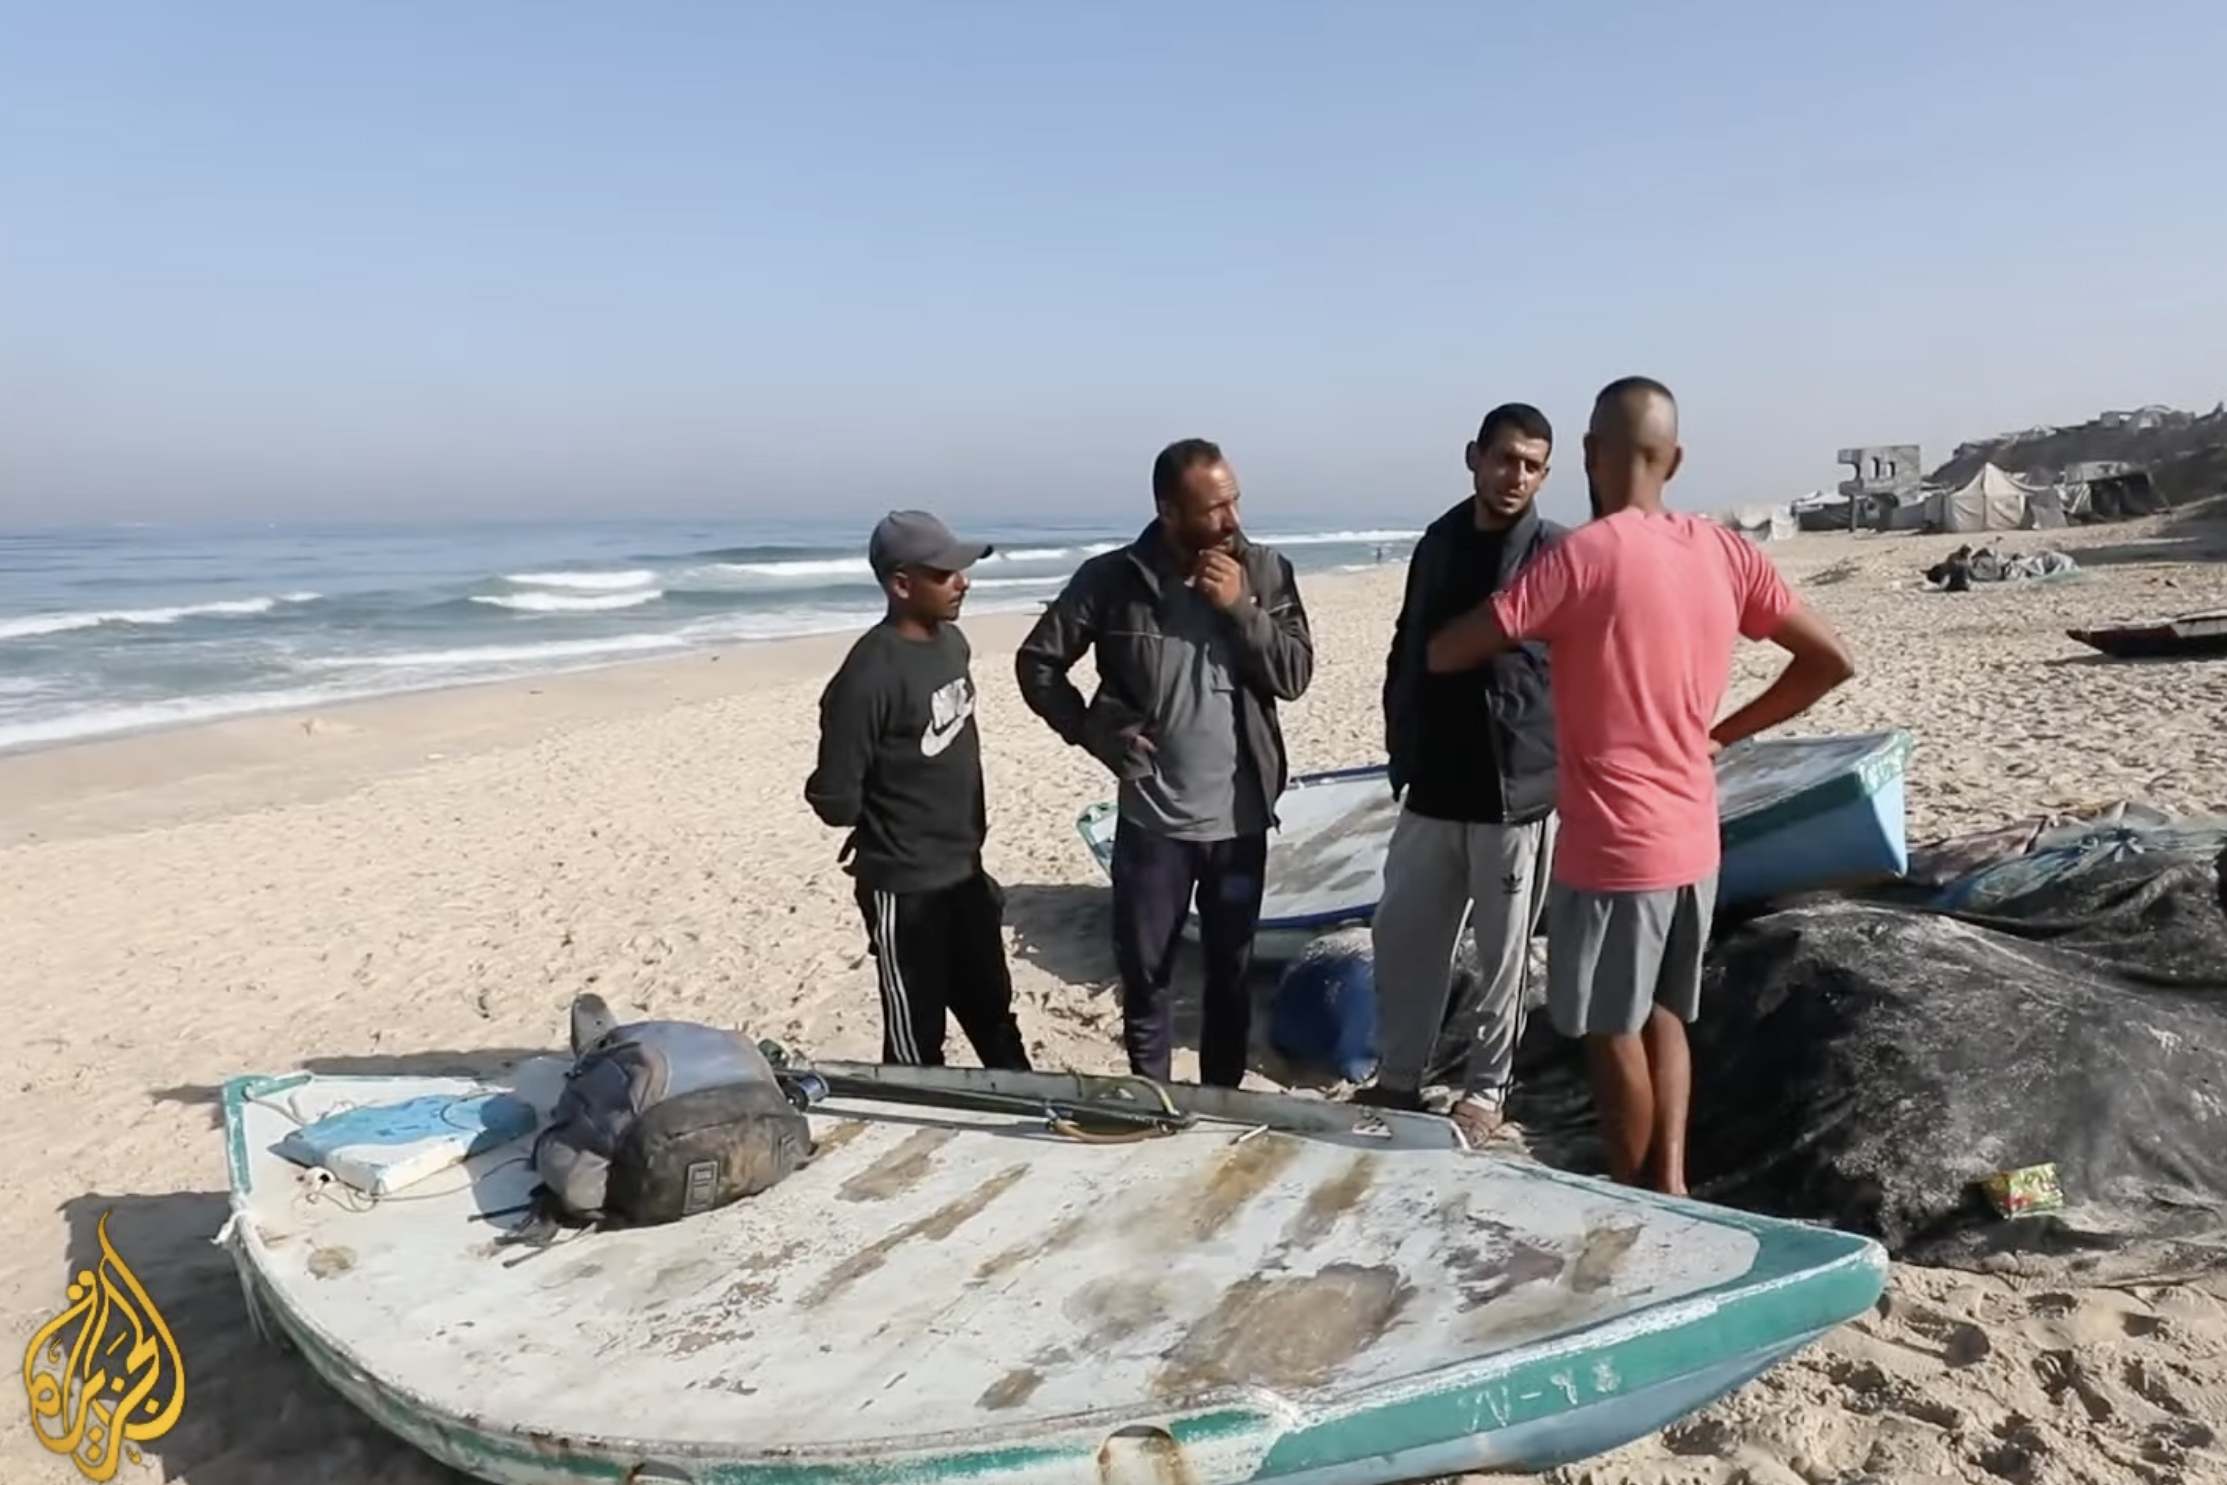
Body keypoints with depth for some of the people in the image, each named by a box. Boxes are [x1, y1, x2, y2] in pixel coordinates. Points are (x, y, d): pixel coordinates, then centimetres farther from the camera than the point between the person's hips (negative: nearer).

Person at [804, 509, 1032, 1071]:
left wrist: (964, 814, 9)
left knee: (992, 1014, 23)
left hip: (966, 873, 8)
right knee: (916, 1040, 9)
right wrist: (885, 826, -2)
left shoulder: (951, 641, 2)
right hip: (904, 889, -8)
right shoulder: (869, 676, -24)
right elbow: (834, 800, -20)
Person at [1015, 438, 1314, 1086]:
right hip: (1152, 820, -1)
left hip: (1240, 818, 2)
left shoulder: (1266, 571, -3)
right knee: (1144, 976, 10)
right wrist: (1094, 733, -9)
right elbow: (1037, 661, 0)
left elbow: (1295, 676, -8)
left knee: (1231, 973, 15)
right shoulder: (1113, 578, -9)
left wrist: (1240, 608, -19)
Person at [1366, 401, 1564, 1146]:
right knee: (1401, 938, 10)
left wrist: (1563, 769, -9)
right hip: (1433, 790, 4)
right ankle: (1397, 1078, 27)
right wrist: (1401, 751, 8)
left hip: (1517, 793, -4)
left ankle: (1487, 1089, 26)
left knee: (1502, 954, 9)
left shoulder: (1558, 555, -7)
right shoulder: (1438, 543, 7)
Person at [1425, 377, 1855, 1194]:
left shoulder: (1583, 555, -17)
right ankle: (1671, 1181, 21)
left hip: (1613, 844, -6)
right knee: (1663, 1014, 23)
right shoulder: (1725, 551, 1)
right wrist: (1723, 732, 11)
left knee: (1611, 1030, 11)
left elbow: (1444, 653, -14)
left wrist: (1521, 626, 8)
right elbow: (1830, 660, 6)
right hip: (1691, 838, 6)